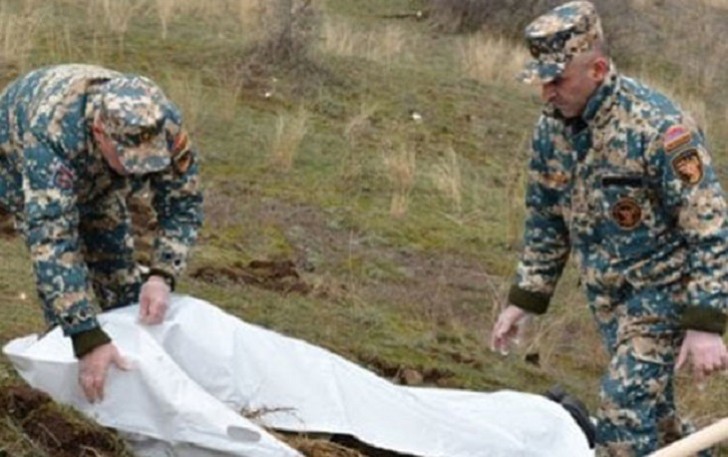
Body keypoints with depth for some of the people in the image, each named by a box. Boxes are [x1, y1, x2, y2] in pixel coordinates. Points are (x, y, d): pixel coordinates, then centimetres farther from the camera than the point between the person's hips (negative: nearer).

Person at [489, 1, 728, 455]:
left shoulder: (657, 126, -25)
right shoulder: (552, 127, -2)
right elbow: (546, 219, 12)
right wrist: (524, 299, 11)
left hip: (663, 289, -7)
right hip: (607, 294, 7)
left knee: (625, 403, -16)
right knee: (648, 400, 16)